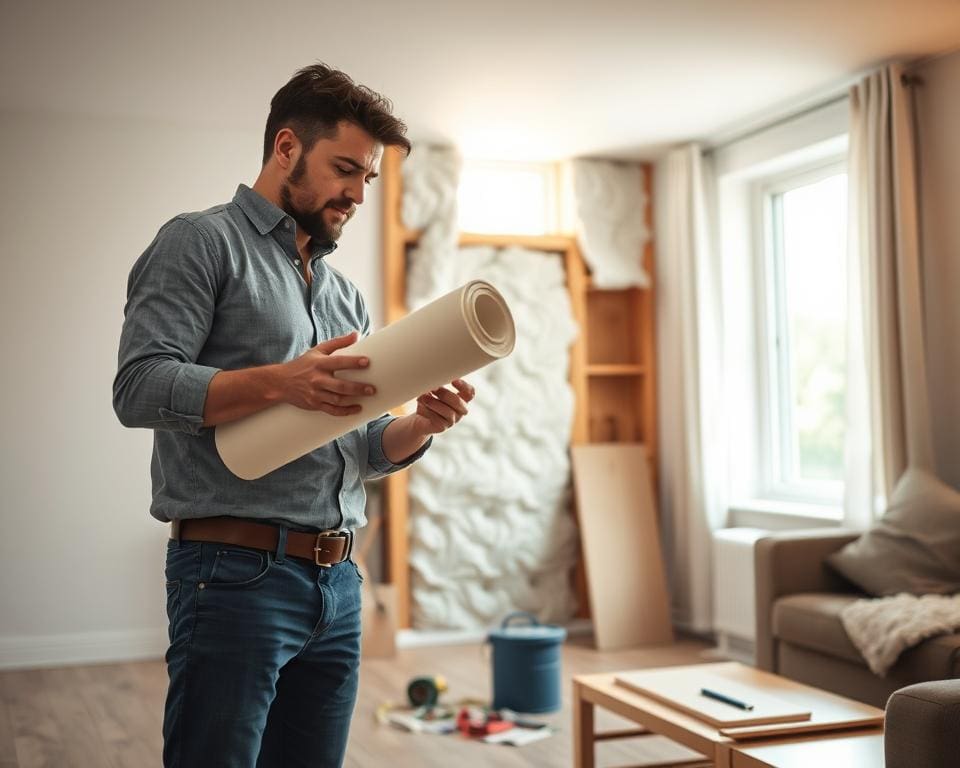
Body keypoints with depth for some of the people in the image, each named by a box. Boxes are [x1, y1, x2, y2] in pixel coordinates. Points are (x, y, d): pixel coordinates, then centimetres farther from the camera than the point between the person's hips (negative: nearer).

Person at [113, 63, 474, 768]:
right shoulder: (203, 243, -1)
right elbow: (139, 388, -13)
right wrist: (279, 382, -24)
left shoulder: (345, 293, 20)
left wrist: (421, 426, -1)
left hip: (339, 581, 7)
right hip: (237, 574, -7)